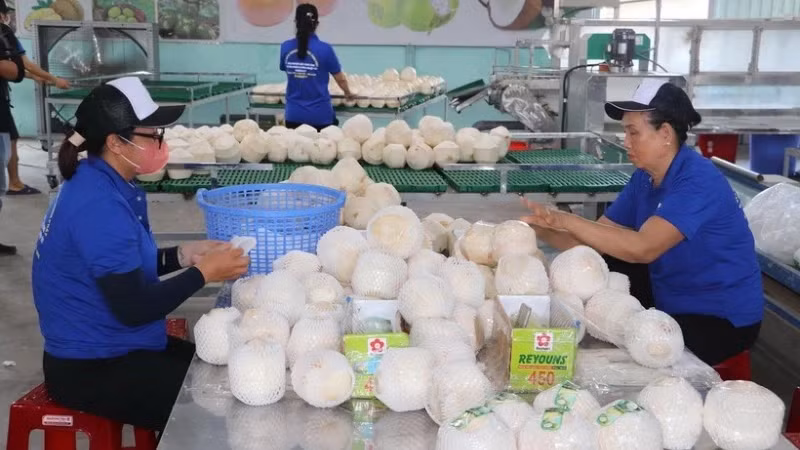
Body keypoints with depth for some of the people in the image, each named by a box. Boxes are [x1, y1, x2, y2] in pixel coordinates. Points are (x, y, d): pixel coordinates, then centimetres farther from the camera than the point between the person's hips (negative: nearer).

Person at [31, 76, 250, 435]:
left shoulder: (104, 185, 3)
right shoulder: (99, 204, -26)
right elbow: (132, 308, -26)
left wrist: (182, 256, -1)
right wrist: (203, 273, -16)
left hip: (111, 347, 9)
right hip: (91, 367, -9)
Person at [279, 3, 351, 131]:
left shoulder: (285, 47, -2)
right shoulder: (324, 49, -11)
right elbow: (340, 79, 0)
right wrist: (348, 93, 22)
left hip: (294, 114, 3)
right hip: (320, 115, -3)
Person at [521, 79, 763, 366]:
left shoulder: (698, 181, -25)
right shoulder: (644, 178, 1)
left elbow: (642, 248, -36)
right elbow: (597, 239, -2)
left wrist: (567, 220, -36)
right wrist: (545, 231, -19)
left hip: (722, 317, -8)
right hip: (669, 298, 8)